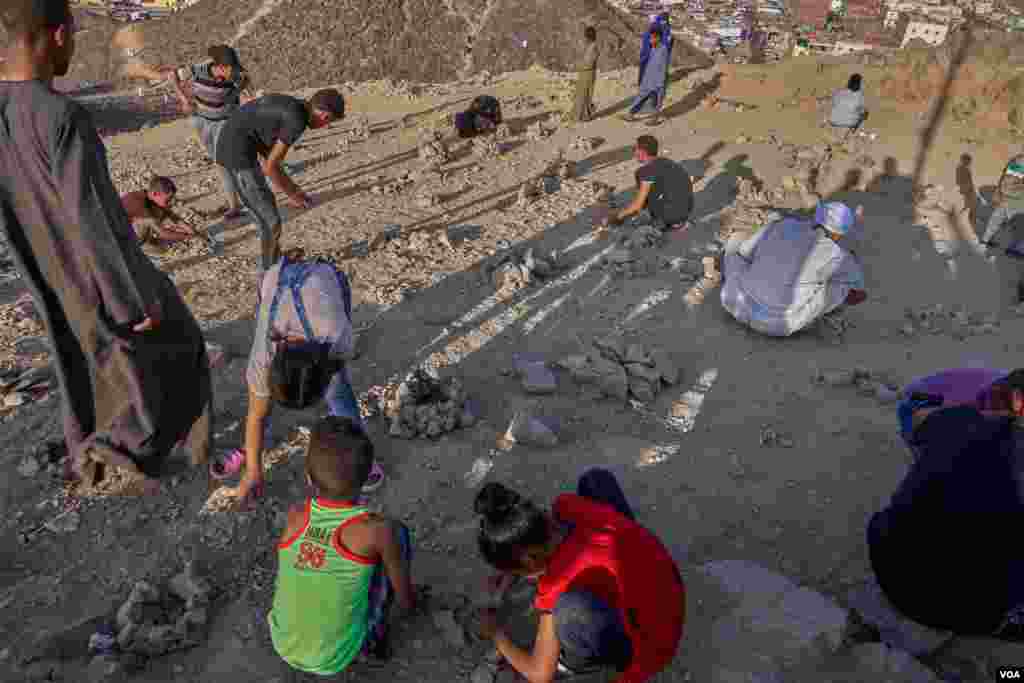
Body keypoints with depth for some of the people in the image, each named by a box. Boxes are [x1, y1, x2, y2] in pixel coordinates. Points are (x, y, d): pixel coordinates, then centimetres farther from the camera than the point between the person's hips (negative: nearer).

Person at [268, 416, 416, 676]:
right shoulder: (378, 531, -28)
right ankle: (375, 636, 16)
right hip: (335, 657, -3)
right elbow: (406, 600, -7)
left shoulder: (295, 515, -19)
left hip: (284, 645, 3)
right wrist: (410, 601, 11)